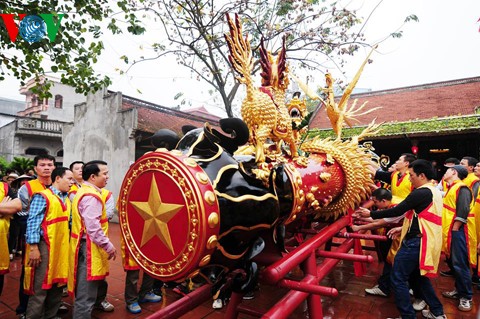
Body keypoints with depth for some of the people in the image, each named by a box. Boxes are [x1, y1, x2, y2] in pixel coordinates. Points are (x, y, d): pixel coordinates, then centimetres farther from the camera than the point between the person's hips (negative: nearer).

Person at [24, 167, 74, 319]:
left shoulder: (67, 200, 13)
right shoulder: (42, 197, -9)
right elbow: (33, 223, -14)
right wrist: (33, 248, -17)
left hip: (62, 247, 7)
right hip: (45, 246, -7)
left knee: (58, 284, 15)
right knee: (40, 287, 0)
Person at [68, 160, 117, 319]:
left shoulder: (84, 191, 13)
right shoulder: (91, 196, -20)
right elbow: (93, 227, -26)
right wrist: (109, 246, -18)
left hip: (85, 245, 11)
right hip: (90, 247, -11)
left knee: (84, 292, 22)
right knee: (86, 295, 0)